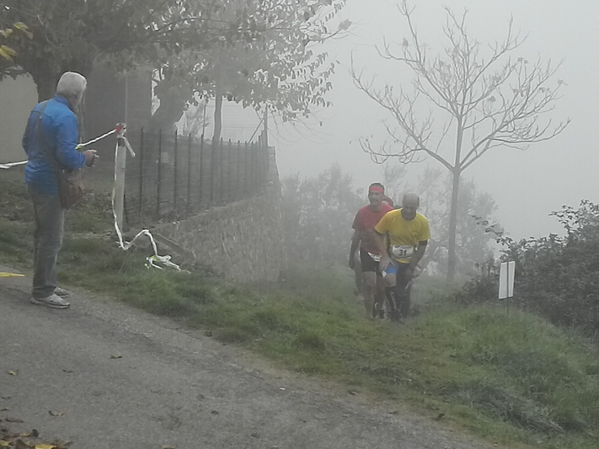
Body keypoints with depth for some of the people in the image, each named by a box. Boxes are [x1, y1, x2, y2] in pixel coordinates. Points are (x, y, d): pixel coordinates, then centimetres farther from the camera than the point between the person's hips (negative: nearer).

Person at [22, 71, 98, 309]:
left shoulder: (39, 108, 9)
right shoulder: (66, 117, -20)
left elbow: (26, 142, 18)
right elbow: (67, 157, -27)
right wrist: (85, 157, -9)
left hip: (35, 178, 10)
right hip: (50, 184, -10)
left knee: (43, 234, 19)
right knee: (51, 238, -2)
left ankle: (44, 283, 30)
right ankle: (43, 292, 5)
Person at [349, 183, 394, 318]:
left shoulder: (390, 212, -13)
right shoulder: (362, 212, -9)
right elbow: (356, 236, 1)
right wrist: (351, 257, 6)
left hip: (384, 253, 0)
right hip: (367, 251, 0)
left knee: (381, 287, 7)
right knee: (369, 284, -16)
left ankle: (378, 308, 36)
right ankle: (369, 314, -4)